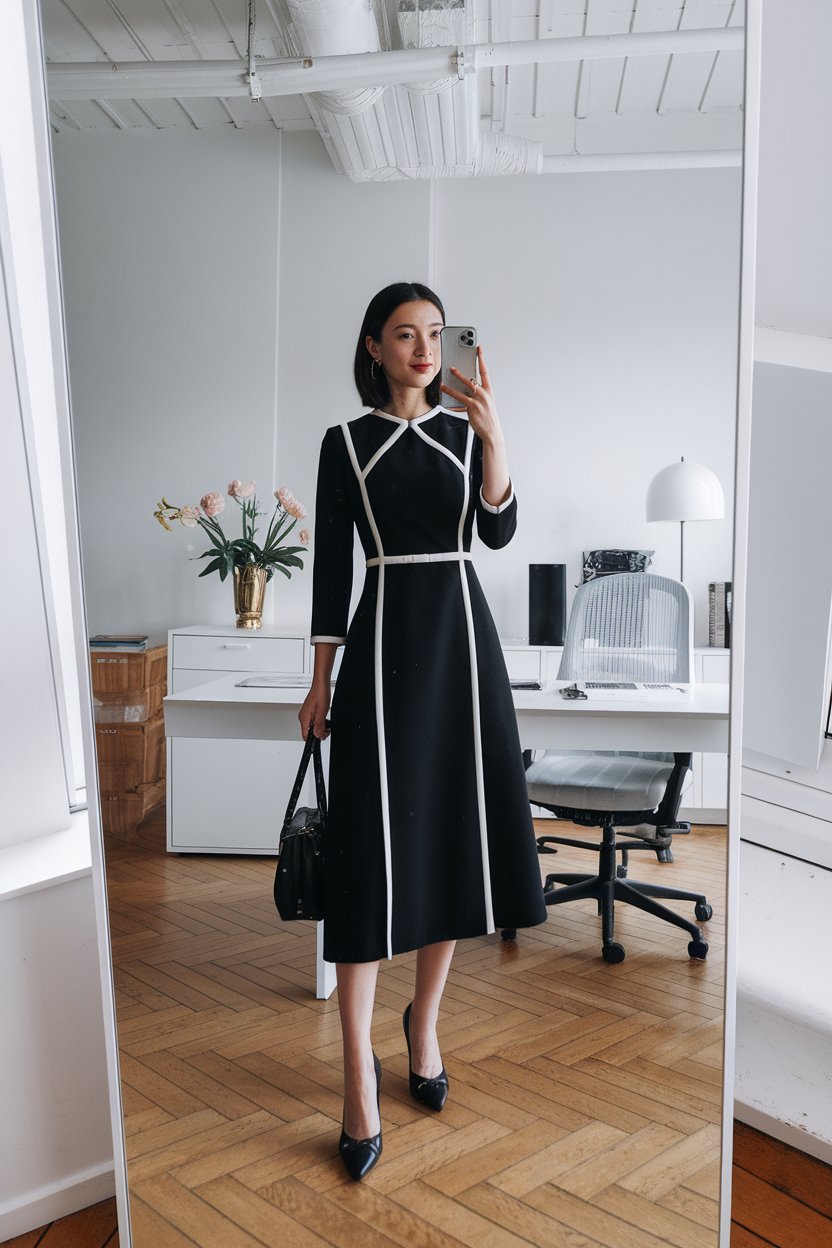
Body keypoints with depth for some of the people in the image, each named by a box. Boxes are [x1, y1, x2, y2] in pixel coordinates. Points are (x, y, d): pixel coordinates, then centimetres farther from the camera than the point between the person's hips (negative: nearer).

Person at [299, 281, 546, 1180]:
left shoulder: (466, 429, 9)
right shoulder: (346, 444, 4)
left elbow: (499, 531, -7)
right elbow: (332, 565, 2)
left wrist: (493, 438, -22)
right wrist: (321, 680, 0)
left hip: (461, 636, 3)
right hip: (385, 640, -2)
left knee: (455, 832, 7)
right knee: (373, 847, -6)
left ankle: (424, 1024, 27)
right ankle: (359, 1070, 3)